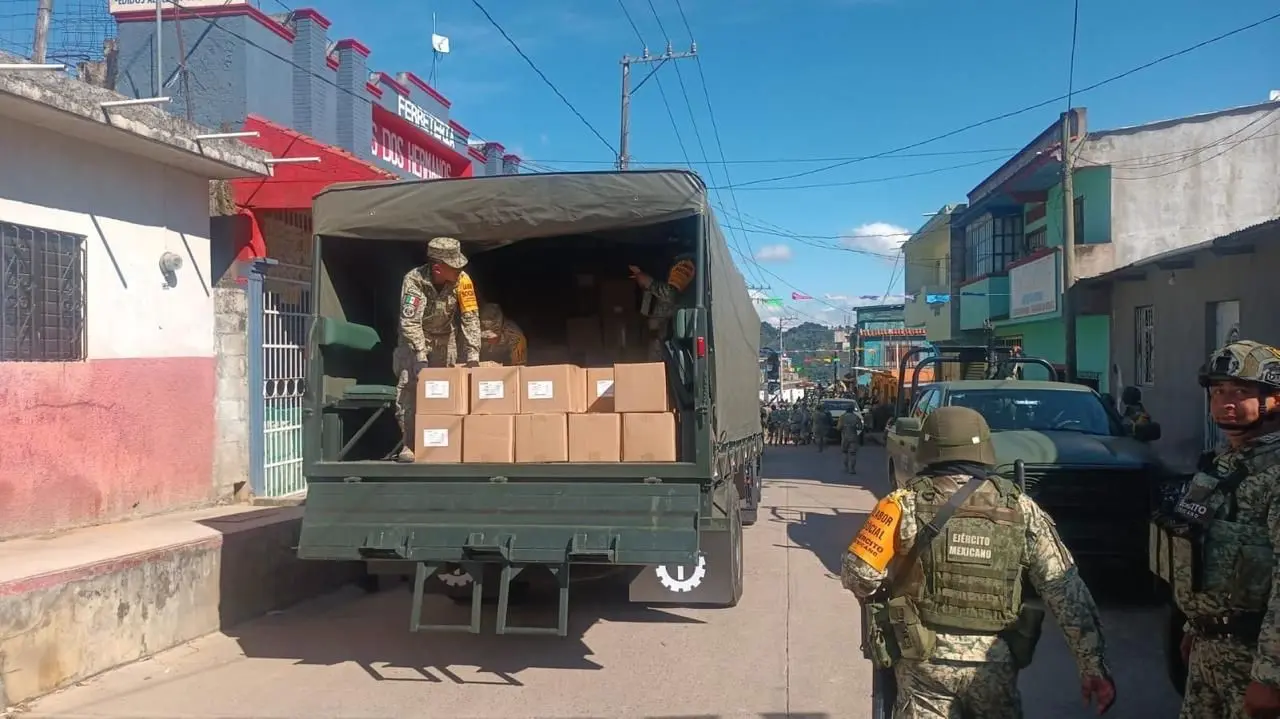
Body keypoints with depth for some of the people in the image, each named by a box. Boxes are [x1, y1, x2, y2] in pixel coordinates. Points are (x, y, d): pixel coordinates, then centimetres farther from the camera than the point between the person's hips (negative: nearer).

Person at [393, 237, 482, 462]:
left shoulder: (461, 280, -23)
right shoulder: (414, 280, -31)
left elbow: (470, 318, -21)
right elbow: (410, 321, -33)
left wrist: (473, 356, -26)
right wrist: (420, 355, -39)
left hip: (445, 339, 3)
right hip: (414, 339, -3)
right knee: (408, 388, -13)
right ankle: (409, 445, -8)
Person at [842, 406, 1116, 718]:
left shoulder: (908, 503, -5)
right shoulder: (1021, 509, 1)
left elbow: (858, 572, -11)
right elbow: (1066, 591, -2)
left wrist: (879, 596, 11)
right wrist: (1093, 664, 2)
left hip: (924, 659, -2)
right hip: (995, 664, 2)